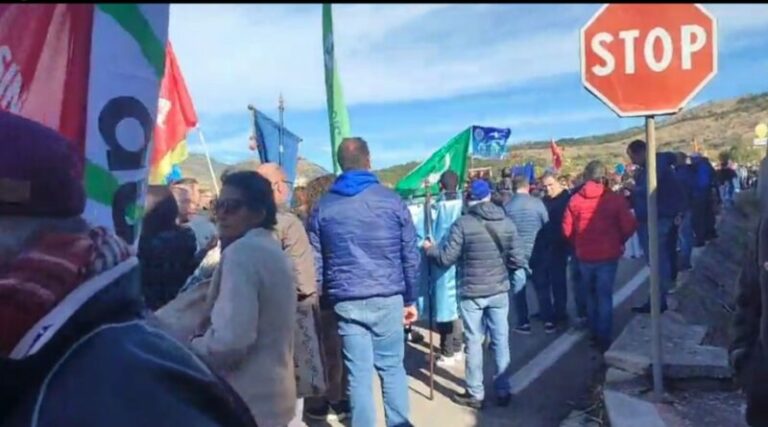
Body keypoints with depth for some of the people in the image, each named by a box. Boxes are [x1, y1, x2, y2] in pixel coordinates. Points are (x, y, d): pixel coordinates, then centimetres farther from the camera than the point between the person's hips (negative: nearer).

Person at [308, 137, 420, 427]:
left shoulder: (323, 208, 4)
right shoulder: (392, 201, 0)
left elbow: (316, 263, 4)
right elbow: (411, 256, 1)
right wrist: (411, 299, 9)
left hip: (346, 302, 1)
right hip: (388, 299, 0)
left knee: (358, 375, 8)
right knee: (392, 368, 13)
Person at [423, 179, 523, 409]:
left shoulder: (463, 223, -14)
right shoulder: (507, 222, -1)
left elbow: (446, 258, -12)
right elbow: (516, 259, 0)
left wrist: (430, 249, 8)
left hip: (471, 292, -4)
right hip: (499, 291, 4)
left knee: (474, 342, 8)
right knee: (501, 340, 13)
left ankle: (475, 394, 18)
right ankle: (503, 391, 24)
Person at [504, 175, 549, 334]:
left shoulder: (507, 206, -7)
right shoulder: (537, 203, -7)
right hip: (537, 251, 1)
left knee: (518, 289, 8)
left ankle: (524, 323, 10)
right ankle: (548, 321, 19)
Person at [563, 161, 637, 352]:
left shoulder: (575, 200, -6)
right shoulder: (614, 199, -9)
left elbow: (567, 229, -5)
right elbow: (629, 226, -8)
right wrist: (619, 241, 11)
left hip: (585, 255, 2)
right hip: (608, 254, -2)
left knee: (591, 295, 20)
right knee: (605, 296, 7)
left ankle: (594, 334, 31)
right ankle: (604, 339, 10)